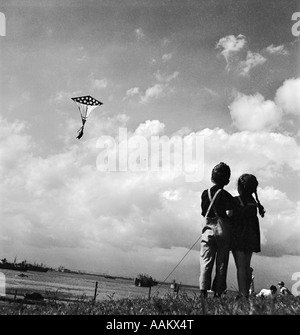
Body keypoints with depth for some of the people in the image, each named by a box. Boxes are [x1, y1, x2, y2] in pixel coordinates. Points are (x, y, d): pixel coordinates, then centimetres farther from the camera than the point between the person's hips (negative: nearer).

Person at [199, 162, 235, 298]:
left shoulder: (205, 193, 6)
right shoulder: (226, 196, -6)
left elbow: (203, 212, 8)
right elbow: (229, 213, -13)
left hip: (208, 228, 2)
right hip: (223, 229, -2)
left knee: (206, 261, 1)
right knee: (221, 262, 6)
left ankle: (203, 289, -11)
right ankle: (218, 292, 7)